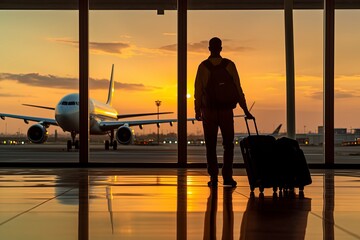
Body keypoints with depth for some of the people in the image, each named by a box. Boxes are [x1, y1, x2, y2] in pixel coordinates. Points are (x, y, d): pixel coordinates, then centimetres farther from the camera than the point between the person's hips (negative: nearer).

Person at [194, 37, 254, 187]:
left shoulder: (203, 67, -5)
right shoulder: (229, 65, -4)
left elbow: (198, 90, -4)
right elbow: (238, 89, -4)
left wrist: (197, 111, 8)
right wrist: (245, 110, 1)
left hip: (209, 111, 0)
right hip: (227, 111, 1)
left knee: (211, 146, 8)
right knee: (228, 145, 12)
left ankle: (213, 177, 4)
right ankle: (227, 176, 7)